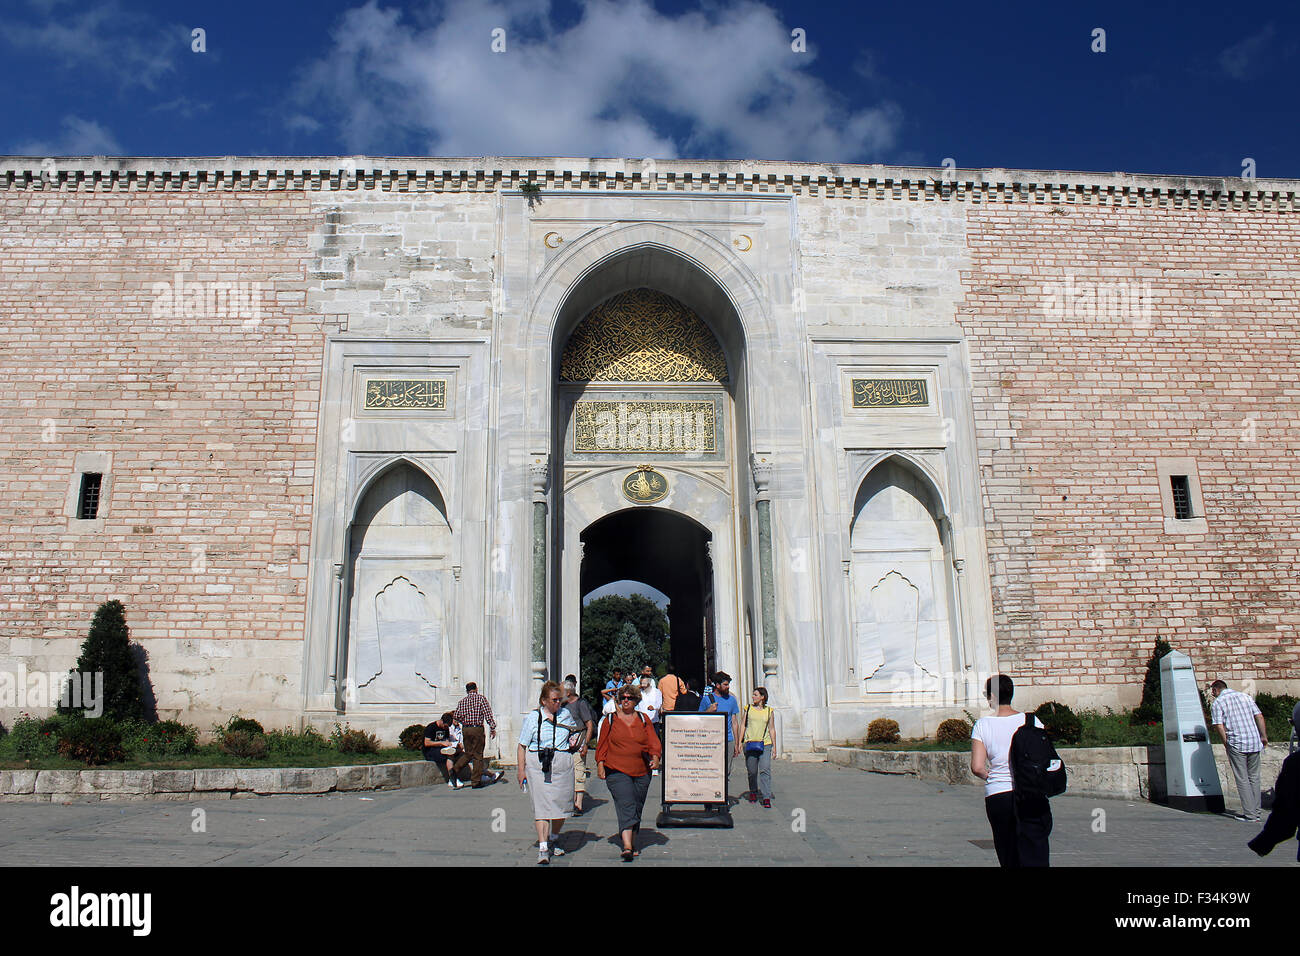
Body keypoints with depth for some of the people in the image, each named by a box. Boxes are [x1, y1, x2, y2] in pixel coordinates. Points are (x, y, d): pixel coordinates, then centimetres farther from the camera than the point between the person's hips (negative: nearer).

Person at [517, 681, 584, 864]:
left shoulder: (565, 715, 10)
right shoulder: (533, 717, 1)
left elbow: (575, 731, 29)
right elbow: (522, 745, 2)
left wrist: (575, 742, 6)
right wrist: (521, 770, -3)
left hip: (563, 765, 3)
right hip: (538, 766, -3)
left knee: (562, 802, 7)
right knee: (542, 804, -9)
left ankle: (554, 839, 30)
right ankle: (542, 848, -8)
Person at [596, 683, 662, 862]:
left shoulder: (643, 719, 10)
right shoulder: (610, 720, 6)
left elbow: (653, 741, 5)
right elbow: (602, 744, 10)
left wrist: (655, 756, -11)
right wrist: (600, 763, 2)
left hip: (642, 773, 3)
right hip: (617, 771, -3)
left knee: (637, 809, 10)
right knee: (626, 807, -17)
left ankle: (632, 843, 25)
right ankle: (627, 847, -23)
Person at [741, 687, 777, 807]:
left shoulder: (769, 711, 7)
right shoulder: (748, 708, 8)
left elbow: (772, 729, 10)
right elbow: (743, 725, 10)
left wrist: (774, 745, 5)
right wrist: (740, 742, 5)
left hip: (765, 744, -1)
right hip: (750, 743, 1)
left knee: (765, 769, -11)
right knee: (752, 771, 6)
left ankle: (767, 797, -10)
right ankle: (753, 792, 27)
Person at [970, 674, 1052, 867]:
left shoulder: (982, 725, -2)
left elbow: (977, 767, -6)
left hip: (996, 797, 1)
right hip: (1032, 797, 0)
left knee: (1009, 860, 14)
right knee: (1034, 858, -1)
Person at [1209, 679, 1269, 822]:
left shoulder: (1217, 703, -1)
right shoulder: (1244, 696, 14)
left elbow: (1219, 726, -10)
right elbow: (1259, 716, 8)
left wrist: (1226, 743, 0)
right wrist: (1264, 736, 11)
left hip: (1237, 743, -5)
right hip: (1255, 741, 5)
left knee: (1242, 779, 1)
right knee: (1254, 777, 14)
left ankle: (1250, 815, 1)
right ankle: (1256, 812, 18)